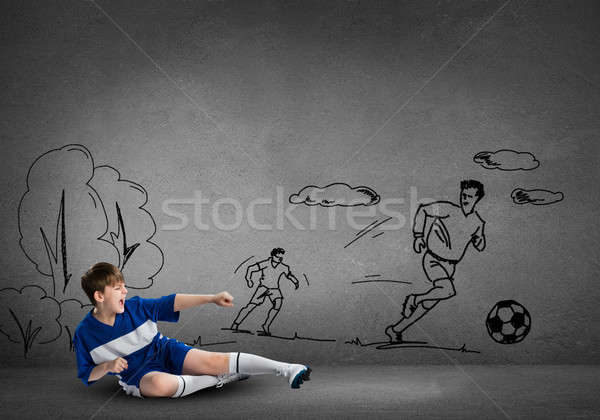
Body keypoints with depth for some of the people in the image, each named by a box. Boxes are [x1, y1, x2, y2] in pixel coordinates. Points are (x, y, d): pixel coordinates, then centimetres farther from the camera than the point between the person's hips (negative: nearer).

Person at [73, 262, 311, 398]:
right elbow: (86, 374, 1)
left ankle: (286, 369, -23)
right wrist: (107, 366, -21)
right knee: (158, 384, -40)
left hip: (165, 351, 2)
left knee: (213, 361, -21)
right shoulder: (84, 333, -5)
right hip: (137, 372, -2)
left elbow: (170, 303, 1)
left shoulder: (135, 306, -1)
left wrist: (212, 299, -6)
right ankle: (220, 378, -20)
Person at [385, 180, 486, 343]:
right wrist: (418, 236, -3)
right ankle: (414, 299, -2)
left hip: (450, 266, 6)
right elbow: (423, 210, 2)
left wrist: (479, 240, -7)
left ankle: (396, 330, 15)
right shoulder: (448, 209, -11)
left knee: (430, 302, 3)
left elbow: (480, 247, 18)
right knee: (448, 291, -29)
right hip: (433, 260, -5)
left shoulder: (478, 222, 5)